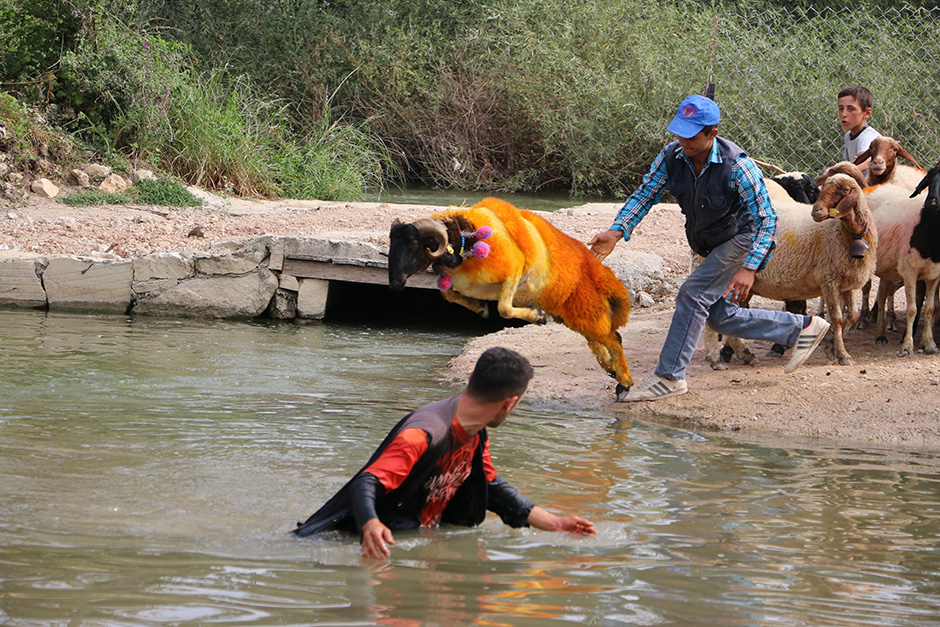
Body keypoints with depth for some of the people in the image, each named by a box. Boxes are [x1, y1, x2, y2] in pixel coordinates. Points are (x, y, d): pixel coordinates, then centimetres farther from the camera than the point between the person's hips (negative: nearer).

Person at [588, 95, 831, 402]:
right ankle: (803, 328, 25)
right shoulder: (672, 156, -13)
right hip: (713, 246, 8)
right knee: (719, 316, 10)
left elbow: (766, 219, -26)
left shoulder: (737, 166, -30)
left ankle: (669, 376, -12)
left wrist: (749, 268, -34)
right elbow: (644, 195, -5)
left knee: (693, 294, -20)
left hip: (744, 238, -8)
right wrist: (617, 232, -21)